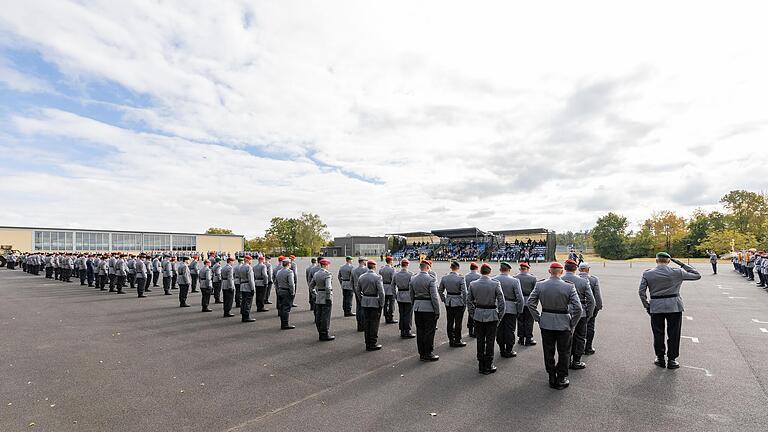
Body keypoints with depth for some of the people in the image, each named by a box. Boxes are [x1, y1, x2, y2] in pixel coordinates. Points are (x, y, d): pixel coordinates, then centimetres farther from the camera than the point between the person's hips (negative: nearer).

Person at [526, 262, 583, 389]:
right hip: (563, 324, -2)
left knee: (548, 352, 15)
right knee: (564, 353, 15)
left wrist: (538, 318, 5)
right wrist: (572, 324, -3)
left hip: (546, 324, 2)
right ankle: (561, 379, 24)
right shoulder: (569, 287, -13)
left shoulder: (539, 285, -7)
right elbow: (578, 308, -16)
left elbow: (530, 303, -4)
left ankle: (552, 378, 26)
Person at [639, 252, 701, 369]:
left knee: (658, 334, 11)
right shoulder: (677, 273, -4)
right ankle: (671, 360, 18)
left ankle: (660, 359, 20)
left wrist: (647, 306, 5)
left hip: (655, 307, 0)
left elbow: (641, 291, -4)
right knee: (673, 334, 11)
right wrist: (682, 265, 10)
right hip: (674, 306, 0)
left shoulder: (647, 274, -3)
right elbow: (697, 275, 8)